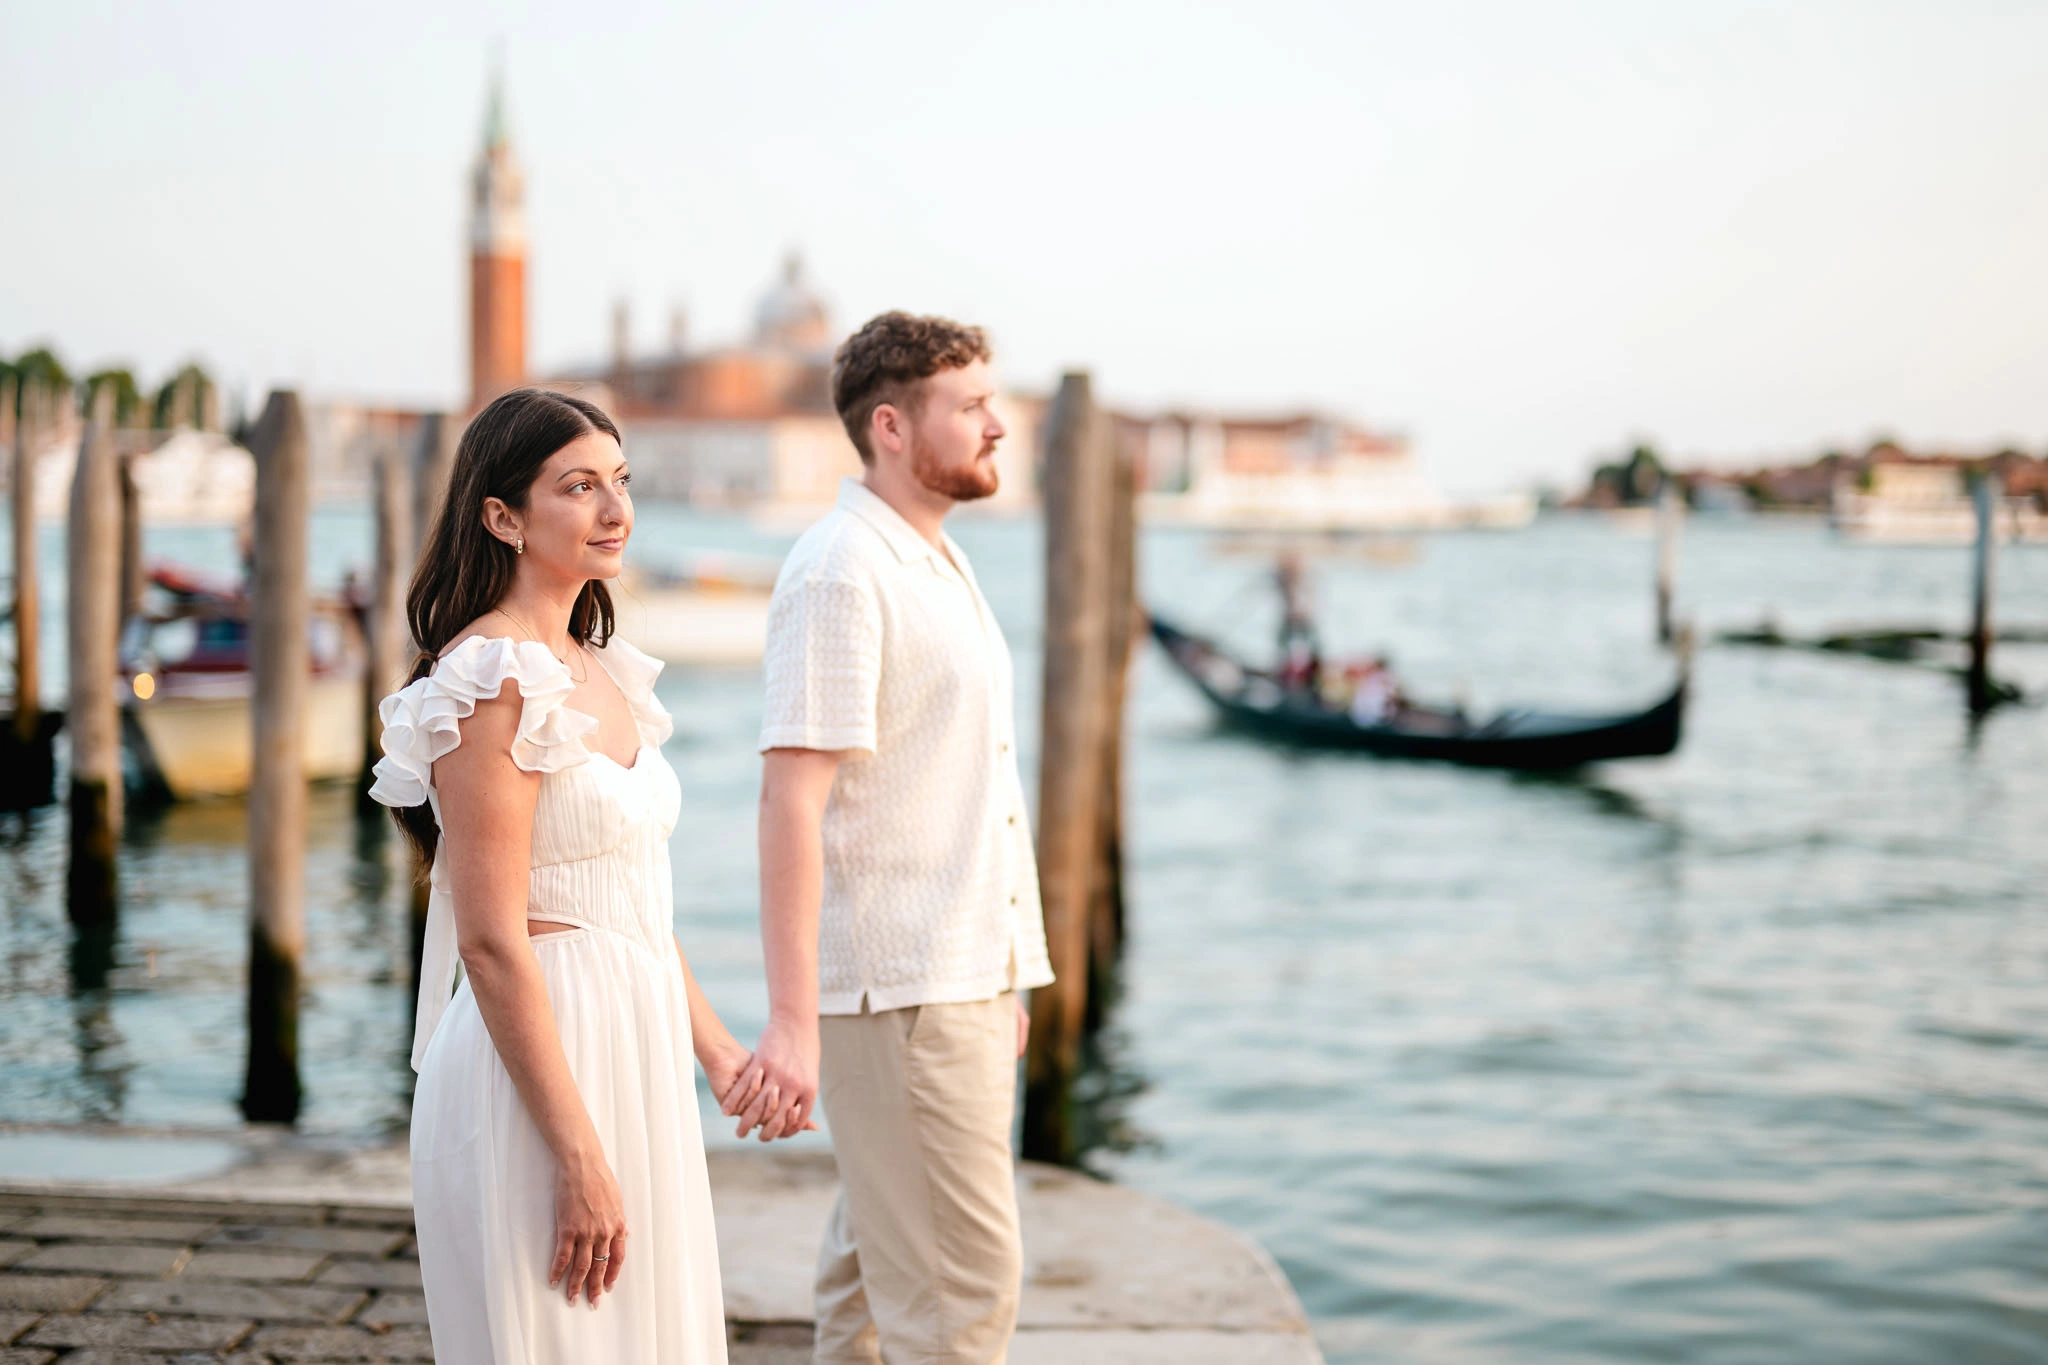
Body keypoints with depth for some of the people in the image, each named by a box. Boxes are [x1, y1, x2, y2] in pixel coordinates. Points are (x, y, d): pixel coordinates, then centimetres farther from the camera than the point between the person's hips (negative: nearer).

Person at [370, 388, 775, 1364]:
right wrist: (579, 1156, -21)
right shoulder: (494, 681, -16)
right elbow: (492, 941, -20)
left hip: (627, 1048, 9)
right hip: (539, 1061, -9)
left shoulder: (597, 669, 12)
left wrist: (714, 1047, 18)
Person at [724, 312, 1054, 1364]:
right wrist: (792, 1021, -26)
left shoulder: (937, 564, 16)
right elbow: (792, 803, -21)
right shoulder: (840, 573, -14)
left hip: (963, 979, 9)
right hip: (898, 992, -9)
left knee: (874, 1273, 15)